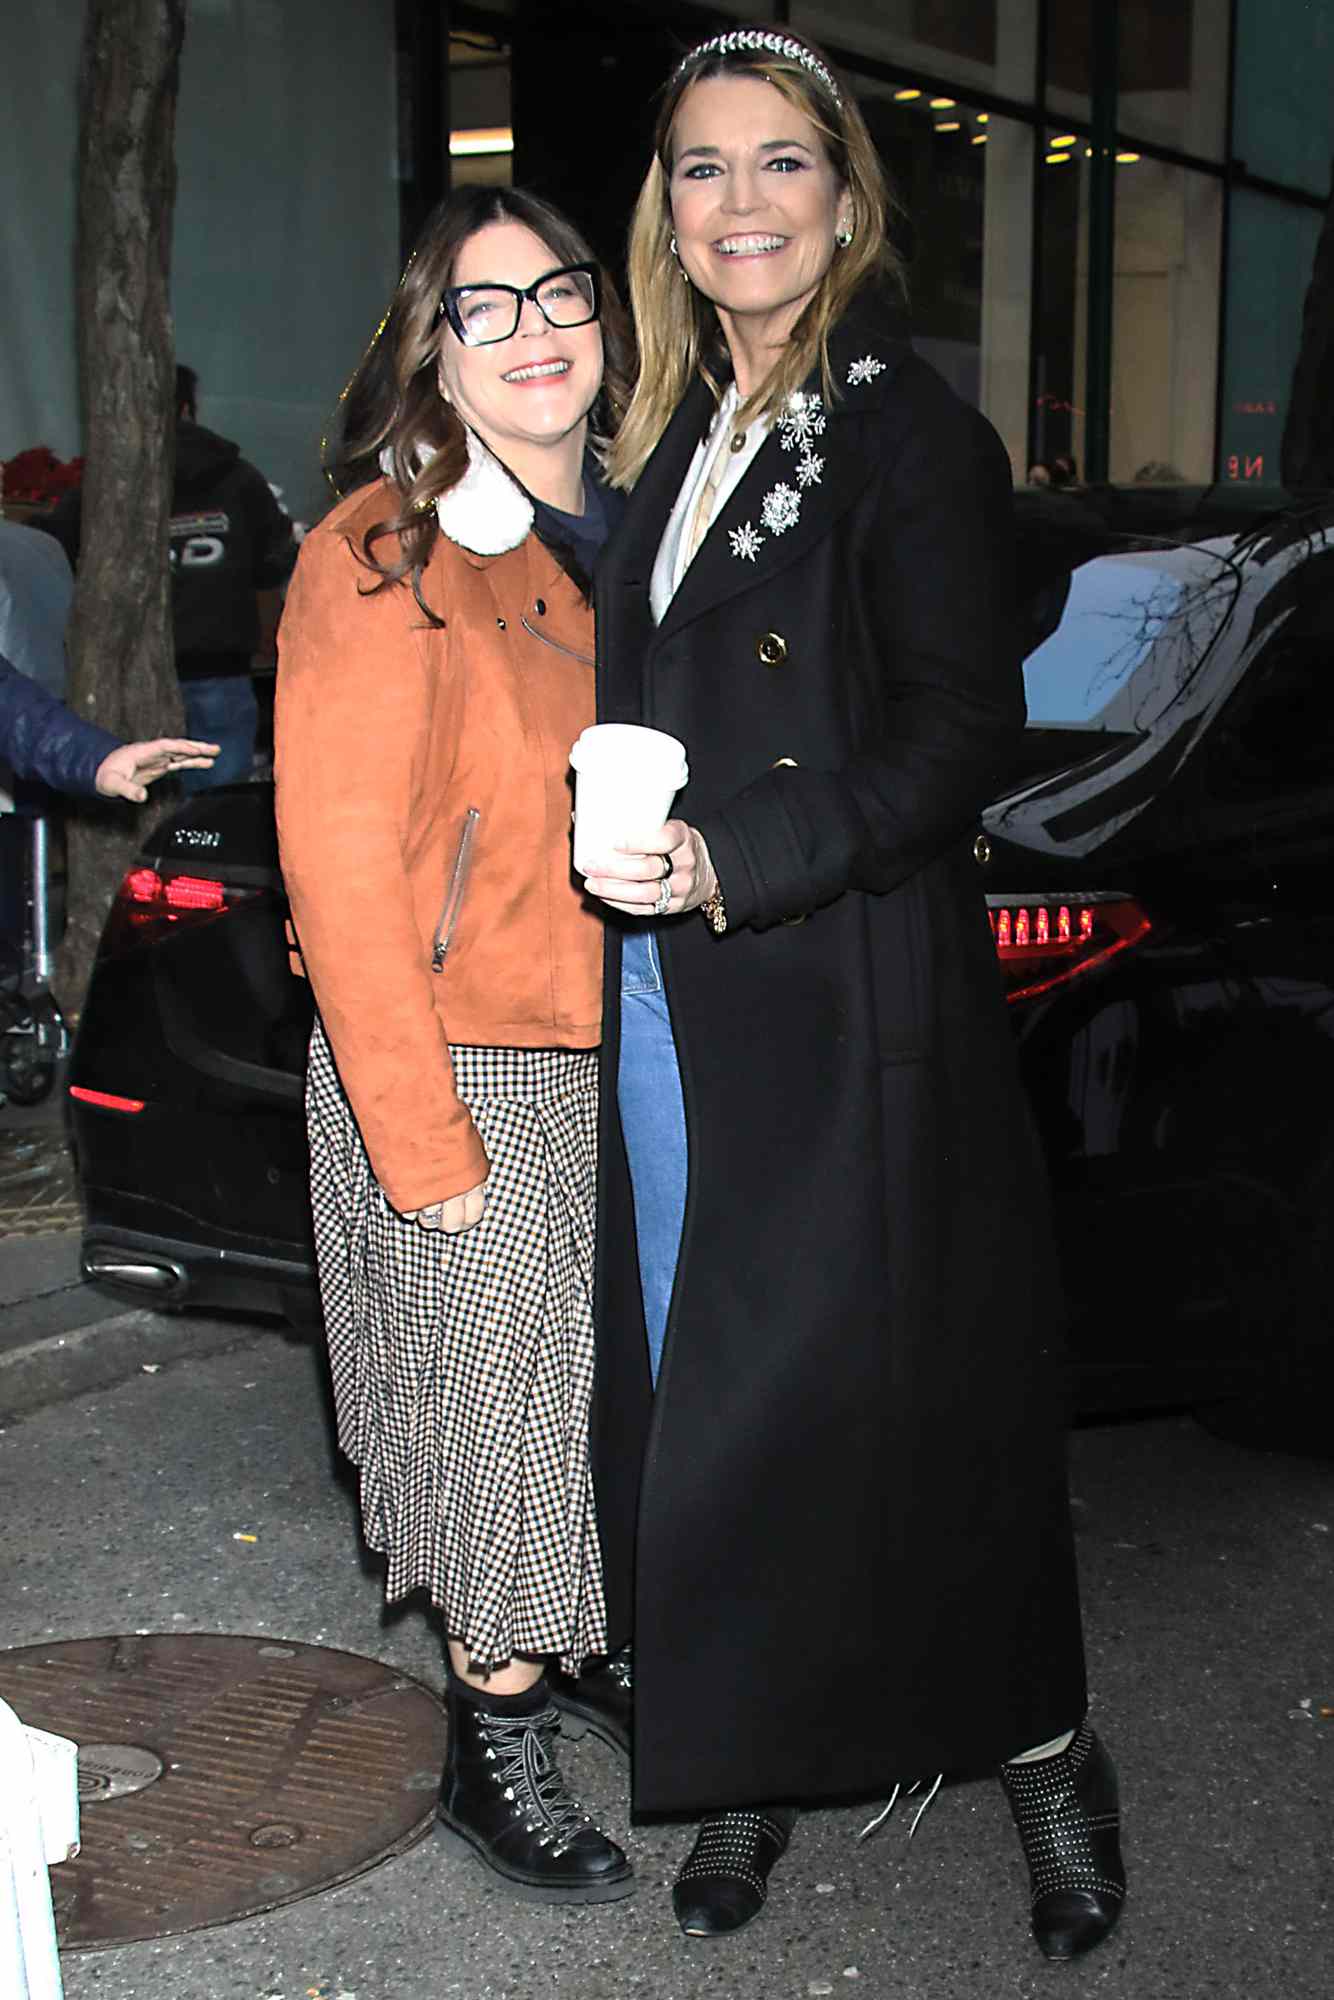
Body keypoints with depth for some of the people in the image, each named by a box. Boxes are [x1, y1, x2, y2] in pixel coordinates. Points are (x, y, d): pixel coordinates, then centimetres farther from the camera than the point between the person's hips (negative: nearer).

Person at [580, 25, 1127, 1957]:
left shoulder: (912, 436, -7)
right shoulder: (679, 437, 15)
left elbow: (961, 730, -14)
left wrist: (733, 862, -21)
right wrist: (623, 848, 6)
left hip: (850, 1002, -7)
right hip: (666, 997, 7)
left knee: (884, 1388, 0)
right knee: (696, 1398, 10)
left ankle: (1042, 1748, 21)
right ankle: (750, 1764, 25)